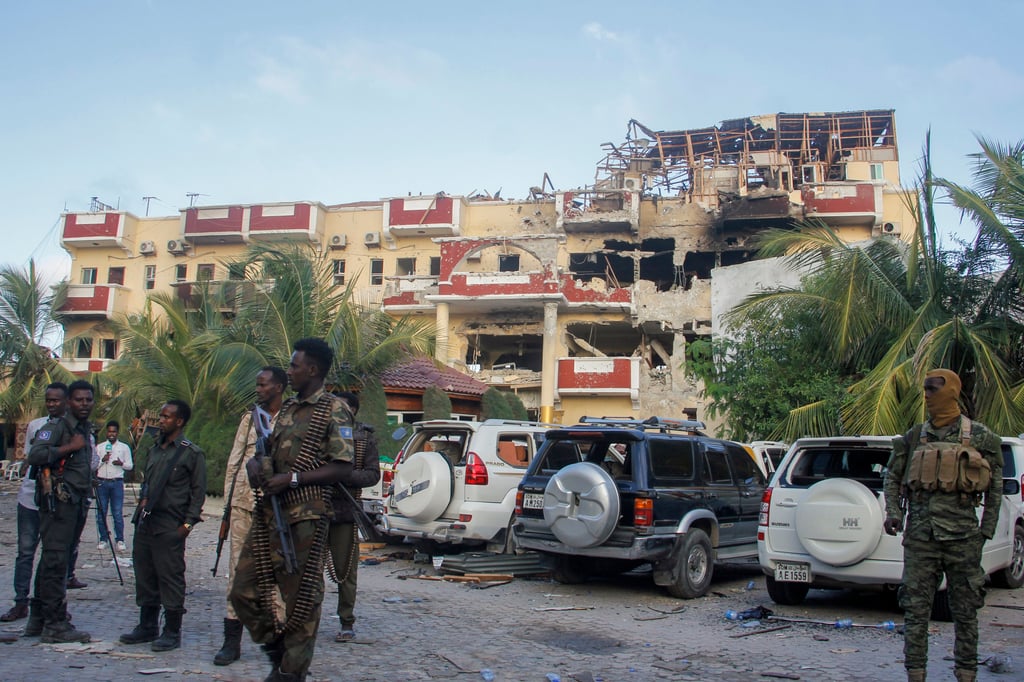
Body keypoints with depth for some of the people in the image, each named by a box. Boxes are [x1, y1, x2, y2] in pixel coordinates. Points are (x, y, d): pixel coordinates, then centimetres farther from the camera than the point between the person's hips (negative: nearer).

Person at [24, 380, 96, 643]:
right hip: (58, 501, -9)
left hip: (77, 502, 9)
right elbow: (34, 455, -23)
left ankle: (38, 618, 20)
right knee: (55, 561, -7)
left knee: (52, 561, 13)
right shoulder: (56, 426, -9)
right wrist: (69, 447, -20)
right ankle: (55, 625, -5)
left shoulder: (86, 429, 18)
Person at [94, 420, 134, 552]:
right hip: (102, 483, 1)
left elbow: (130, 466, 10)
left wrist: (121, 464, -9)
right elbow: (93, 466, 9)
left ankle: (120, 540, 1)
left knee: (118, 513, -4)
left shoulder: (124, 447, 10)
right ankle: (103, 539, 10)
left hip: (117, 483, -1)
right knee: (101, 512, 1)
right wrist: (102, 460, -8)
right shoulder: (99, 447, 12)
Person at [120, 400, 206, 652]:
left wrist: (187, 523, -10)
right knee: (145, 576, 12)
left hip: (169, 527, -7)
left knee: (170, 579, -3)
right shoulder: (154, 450, 17)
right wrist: (143, 500, 7)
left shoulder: (192, 453, -4)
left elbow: (198, 491, -5)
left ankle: (172, 632, 5)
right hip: (145, 523, 7)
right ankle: (147, 626, 23)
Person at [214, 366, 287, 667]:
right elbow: (233, 462, 14)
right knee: (238, 570, 2)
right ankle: (232, 640, 6)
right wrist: (228, 504, 8)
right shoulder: (249, 419, 14)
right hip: (243, 504, 4)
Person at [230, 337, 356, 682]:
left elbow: (343, 468, -13)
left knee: (301, 599, 1)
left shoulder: (334, 410, -7)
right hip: (268, 513, 8)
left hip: (305, 518, -8)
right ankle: (277, 648, 27)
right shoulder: (288, 408, 17)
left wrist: (291, 478, -17)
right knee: (243, 591, 9)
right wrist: (257, 463, 4)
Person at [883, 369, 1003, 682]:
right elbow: (892, 476, 15)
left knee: (965, 610, 6)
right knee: (915, 609, 2)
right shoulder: (914, 437, 8)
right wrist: (893, 511, 1)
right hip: (920, 536, 2)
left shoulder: (979, 436, 2)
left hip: (962, 536, -2)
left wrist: (987, 528, 4)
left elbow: (995, 484, 7)